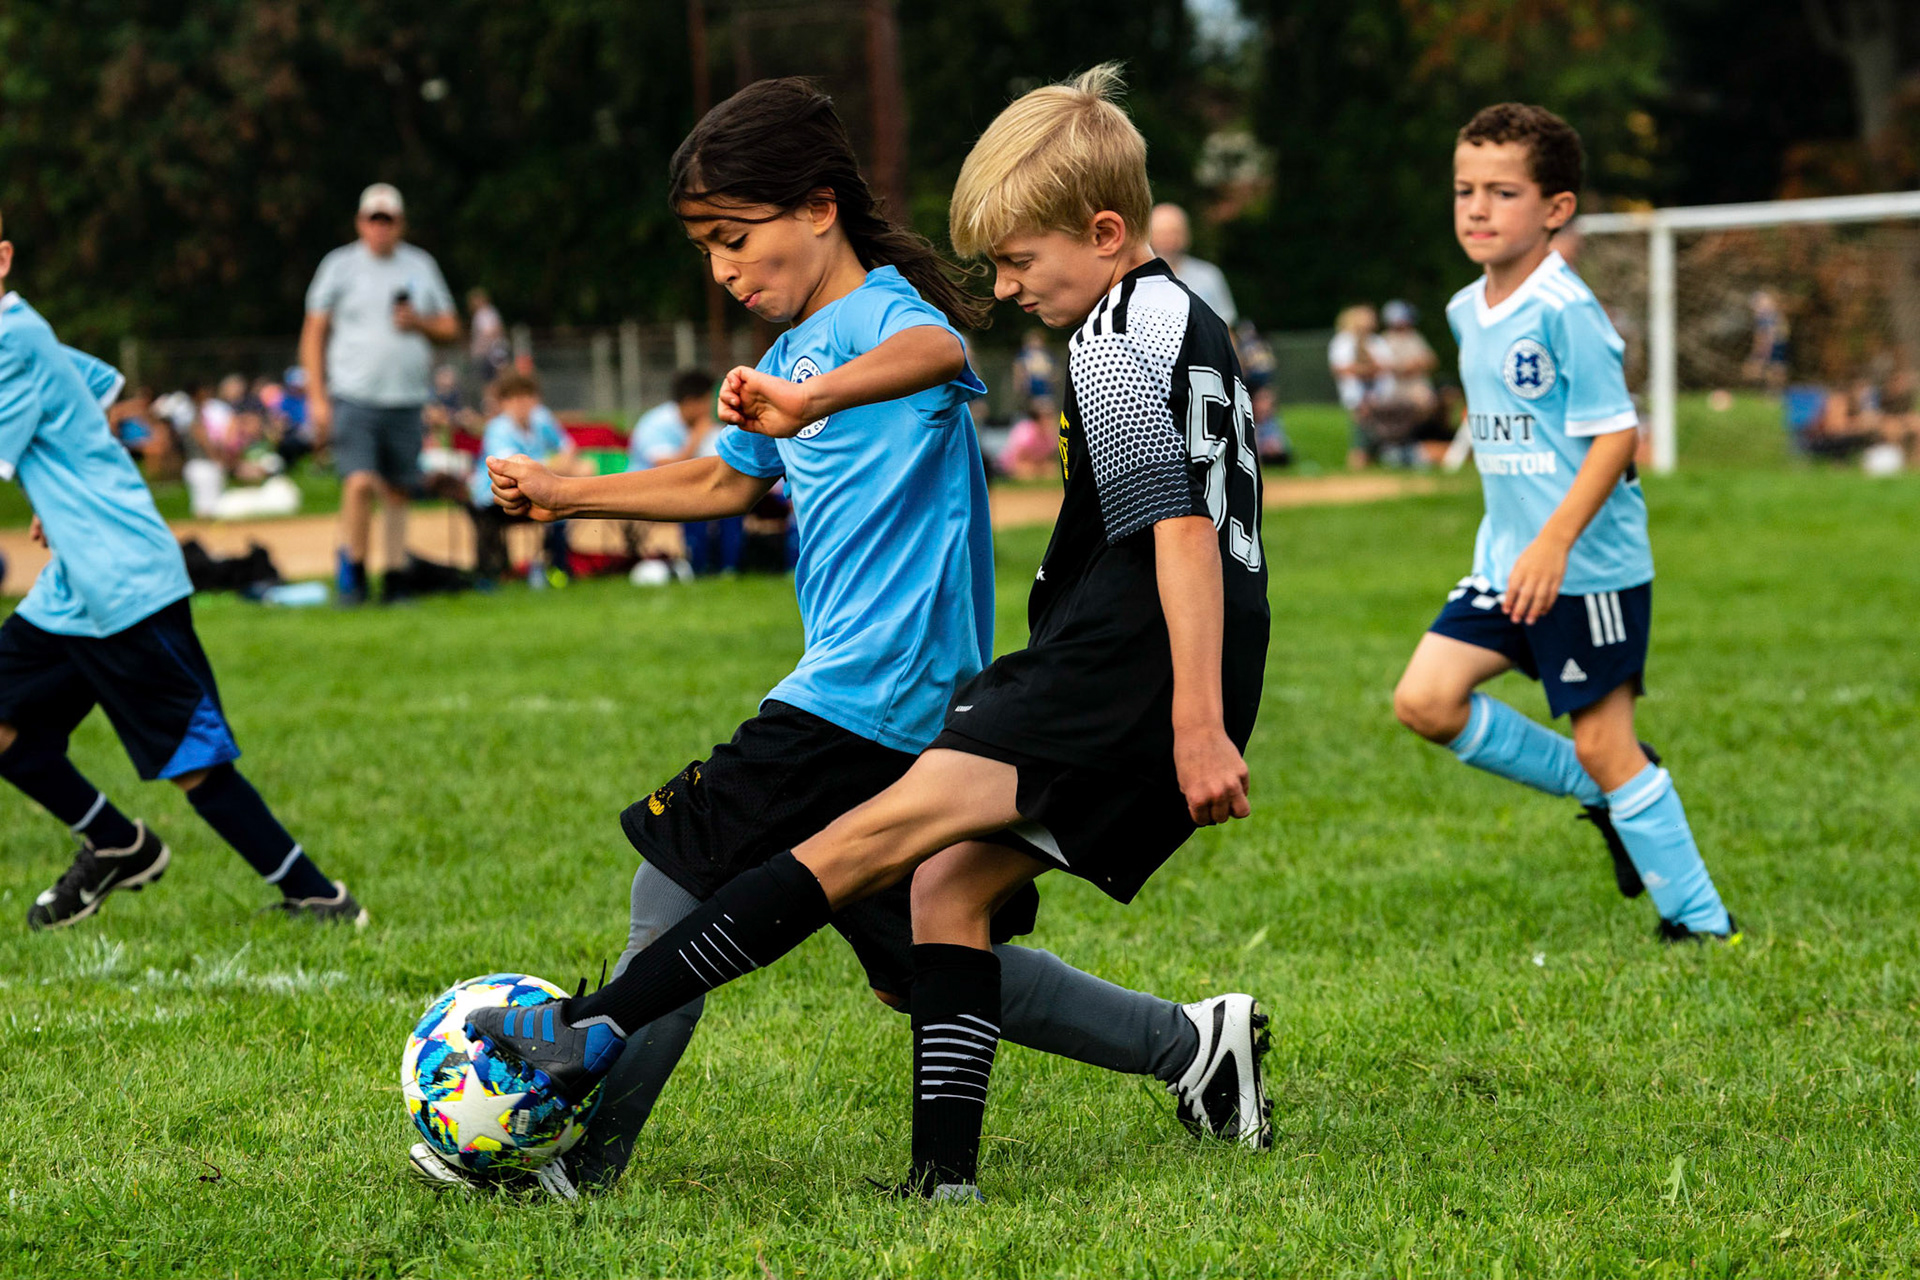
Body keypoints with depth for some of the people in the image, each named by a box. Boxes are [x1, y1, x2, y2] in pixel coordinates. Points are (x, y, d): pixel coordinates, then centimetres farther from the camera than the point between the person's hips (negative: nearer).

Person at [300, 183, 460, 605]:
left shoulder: (421, 265, 13)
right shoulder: (340, 265, 4)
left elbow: (450, 328, 16)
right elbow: (314, 333, 4)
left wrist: (419, 323, -6)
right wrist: (317, 397, -4)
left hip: (407, 401, 3)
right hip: (353, 398, -3)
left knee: (398, 491, 5)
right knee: (359, 483, -17)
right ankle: (352, 580, -8)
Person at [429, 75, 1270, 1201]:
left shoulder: (885, 309, -10)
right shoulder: (800, 347, 20)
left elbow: (937, 353, -36)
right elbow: (725, 482, 35)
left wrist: (814, 398, -54)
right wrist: (565, 494, 32)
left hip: (866, 691, -10)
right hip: (919, 715, 10)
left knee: (675, 894, -7)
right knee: (934, 970, 12)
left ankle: (578, 1157, -2)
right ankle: (1194, 1042, 16)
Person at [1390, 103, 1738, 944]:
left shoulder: (1562, 311, -17)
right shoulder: (1467, 312, 9)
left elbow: (1614, 434, -20)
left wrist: (1556, 542, -27)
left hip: (1589, 567, -8)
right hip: (1507, 561, 8)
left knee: (1603, 743, -4)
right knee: (1425, 699, -1)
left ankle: (1702, 924, 9)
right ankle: (1599, 795, 15)